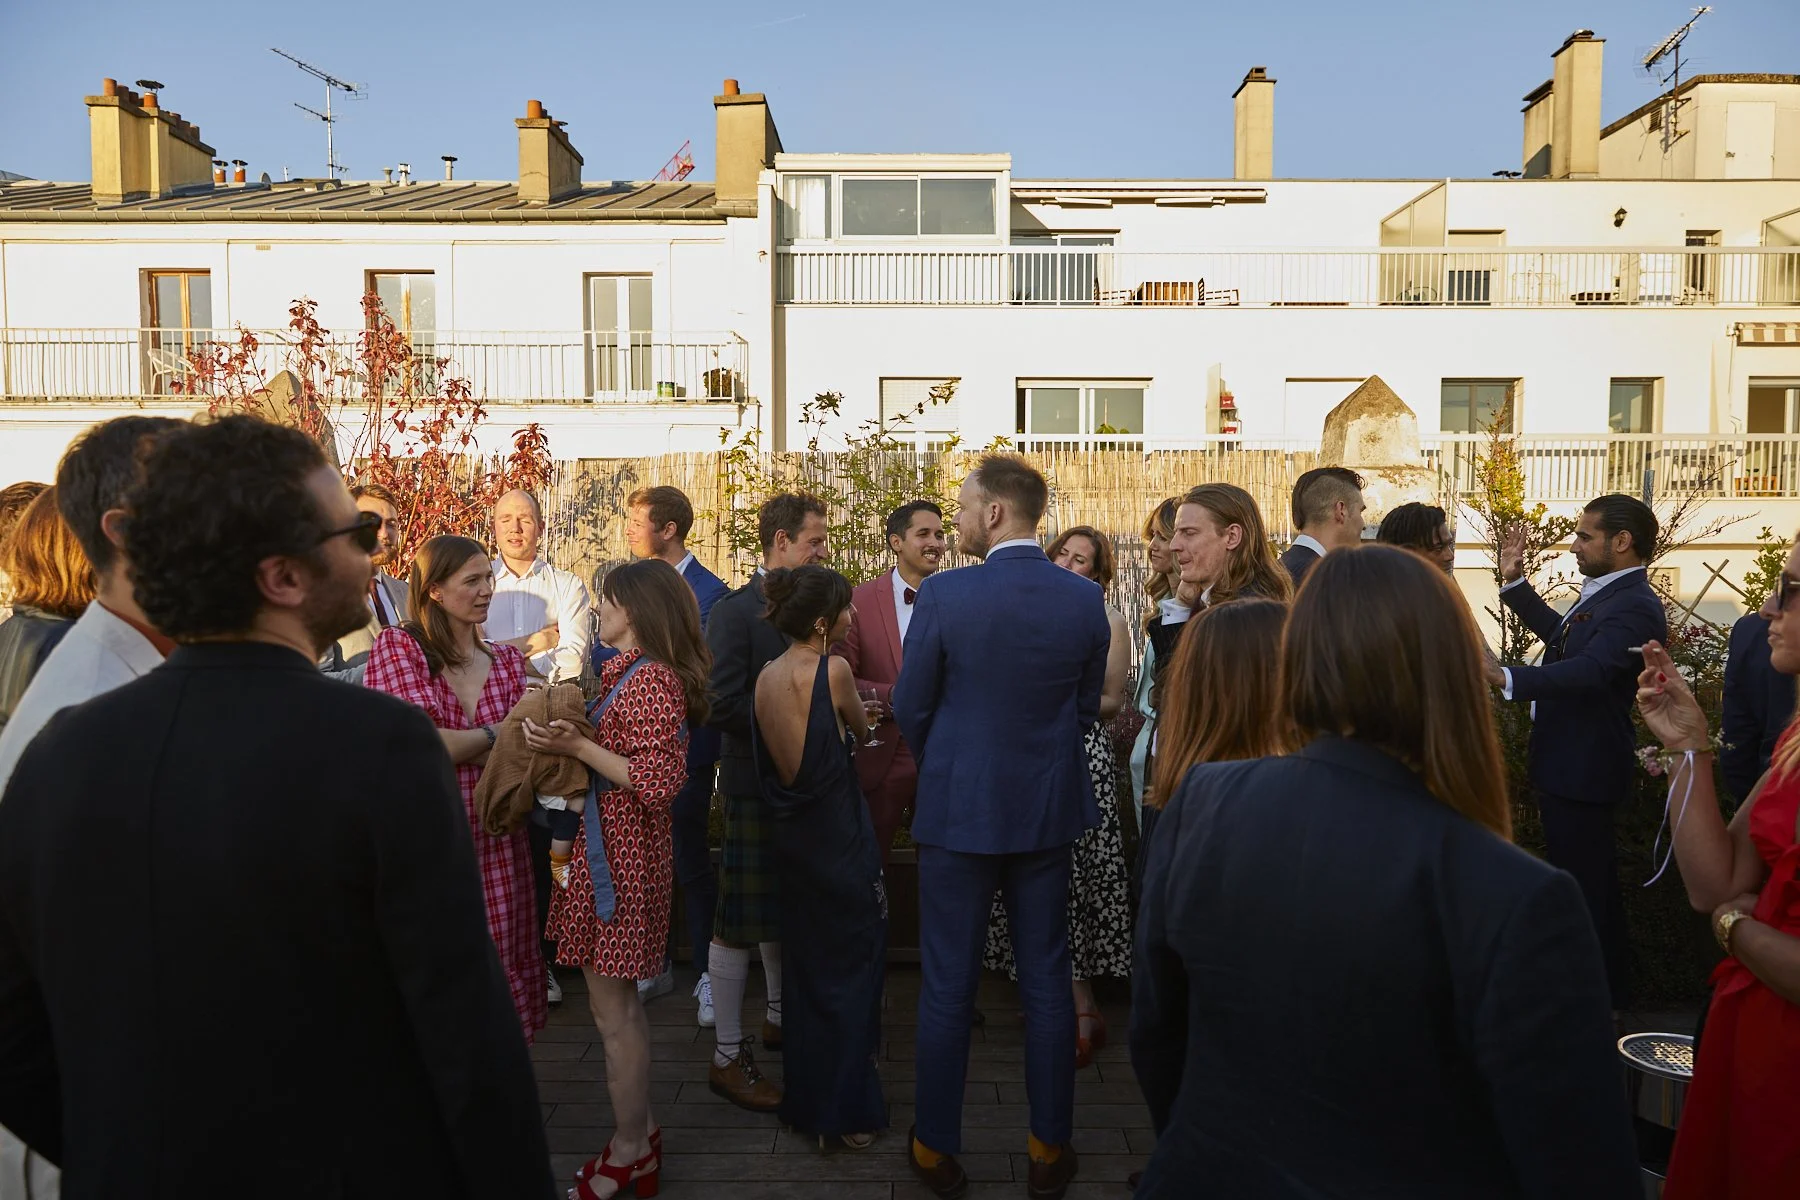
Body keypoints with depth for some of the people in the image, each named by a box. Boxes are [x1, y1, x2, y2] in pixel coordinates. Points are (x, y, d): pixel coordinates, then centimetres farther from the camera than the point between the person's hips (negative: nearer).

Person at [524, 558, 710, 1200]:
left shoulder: (653, 679, -18)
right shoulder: (625, 671, 11)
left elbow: (661, 782, -24)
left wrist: (579, 747, -22)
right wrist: (569, 736, 4)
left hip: (620, 858, -10)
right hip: (606, 849, 10)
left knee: (614, 1010, 3)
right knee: (617, 1003, 18)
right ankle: (639, 1131, 32)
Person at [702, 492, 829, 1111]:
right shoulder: (735, 612, -14)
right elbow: (723, 705, -22)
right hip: (756, 786, -8)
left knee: (786, 910, 21)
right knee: (740, 921, 1)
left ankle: (779, 1017, 39)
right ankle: (727, 1055, 12)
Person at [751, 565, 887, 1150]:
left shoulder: (766, 676, 0)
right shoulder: (833, 669, -17)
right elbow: (861, 730, -1)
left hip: (790, 833, 7)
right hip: (840, 837, -6)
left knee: (805, 963, 19)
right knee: (851, 964, 8)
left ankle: (806, 1098, 32)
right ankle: (848, 1110, 17)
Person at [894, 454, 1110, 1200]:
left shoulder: (943, 595, -16)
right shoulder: (1084, 598, -5)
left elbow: (910, 708, -7)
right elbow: (1087, 706, 5)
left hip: (957, 809, -3)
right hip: (1047, 810, 3)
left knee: (946, 985, 10)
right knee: (1046, 983, 14)